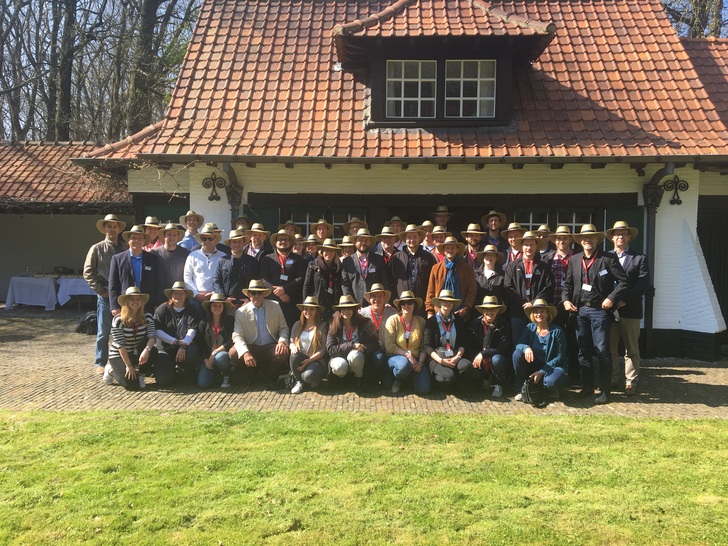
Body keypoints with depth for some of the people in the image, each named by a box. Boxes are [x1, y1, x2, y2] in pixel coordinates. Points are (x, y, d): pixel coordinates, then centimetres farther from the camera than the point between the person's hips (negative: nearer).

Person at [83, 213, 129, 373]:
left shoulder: (126, 248, 6)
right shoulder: (97, 249, 1)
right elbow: (88, 272, 0)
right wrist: (101, 290, -6)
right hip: (105, 295, -2)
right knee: (103, 332, 3)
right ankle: (100, 363, 13)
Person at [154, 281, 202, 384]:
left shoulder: (192, 310, 1)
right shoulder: (162, 309, -2)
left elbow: (192, 330, -11)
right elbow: (157, 332, -11)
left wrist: (183, 346, -27)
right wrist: (176, 342, -18)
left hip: (185, 346, 1)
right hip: (165, 348, 0)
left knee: (192, 352, -36)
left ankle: (185, 370, 0)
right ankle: (171, 367, 20)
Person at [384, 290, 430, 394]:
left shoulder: (421, 321, 2)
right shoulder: (393, 320, -6)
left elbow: (424, 347, 4)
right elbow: (389, 346, -10)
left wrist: (420, 362, -12)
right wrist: (407, 355, -19)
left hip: (415, 359, 3)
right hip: (396, 356, -2)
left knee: (424, 389, -18)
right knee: (404, 365, -40)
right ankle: (396, 381, -2)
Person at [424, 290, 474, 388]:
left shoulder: (459, 321, 14)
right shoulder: (431, 322, 4)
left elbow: (463, 343, 9)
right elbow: (427, 346, -2)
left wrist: (458, 356, -11)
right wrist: (440, 360, -16)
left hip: (455, 358, 3)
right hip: (437, 358, -3)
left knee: (467, 365, -31)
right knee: (448, 375, -34)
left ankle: (453, 383, -2)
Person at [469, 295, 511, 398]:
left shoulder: (504, 325, -13)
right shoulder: (475, 323, -5)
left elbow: (503, 348, -21)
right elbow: (471, 346, 0)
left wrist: (483, 354, -30)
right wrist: (475, 359, -19)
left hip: (498, 357, -2)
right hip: (481, 361, 2)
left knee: (496, 359, -36)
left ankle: (498, 385, -5)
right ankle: (487, 378, 12)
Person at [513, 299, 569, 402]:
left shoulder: (557, 331, -12)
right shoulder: (530, 327, -2)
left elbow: (560, 357, -11)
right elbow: (519, 344, -9)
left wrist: (541, 372, -18)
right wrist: (526, 348, -35)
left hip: (552, 367, -3)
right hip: (534, 365, 3)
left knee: (550, 381, -37)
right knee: (517, 353, -24)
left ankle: (552, 388, 4)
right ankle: (522, 389, -9)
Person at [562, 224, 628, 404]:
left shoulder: (608, 259, -3)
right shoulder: (574, 260, 11)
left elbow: (623, 282, -5)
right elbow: (568, 284, 14)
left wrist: (612, 298, -15)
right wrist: (566, 300, -1)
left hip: (599, 310, -4)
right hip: (579, 310, 5)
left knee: (602, 350, -4)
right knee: (583, 351, 10)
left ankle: (604, 391, 4)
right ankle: (587, 387, 21)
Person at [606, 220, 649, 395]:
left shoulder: (639, 258, 4)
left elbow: (643, 282, -6)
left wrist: (625, 300, -16)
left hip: (630, 310, -2)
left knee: (631, 349, 5)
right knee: (610, 348, 7)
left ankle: (631, 382, 11)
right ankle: (613, 379, 17)